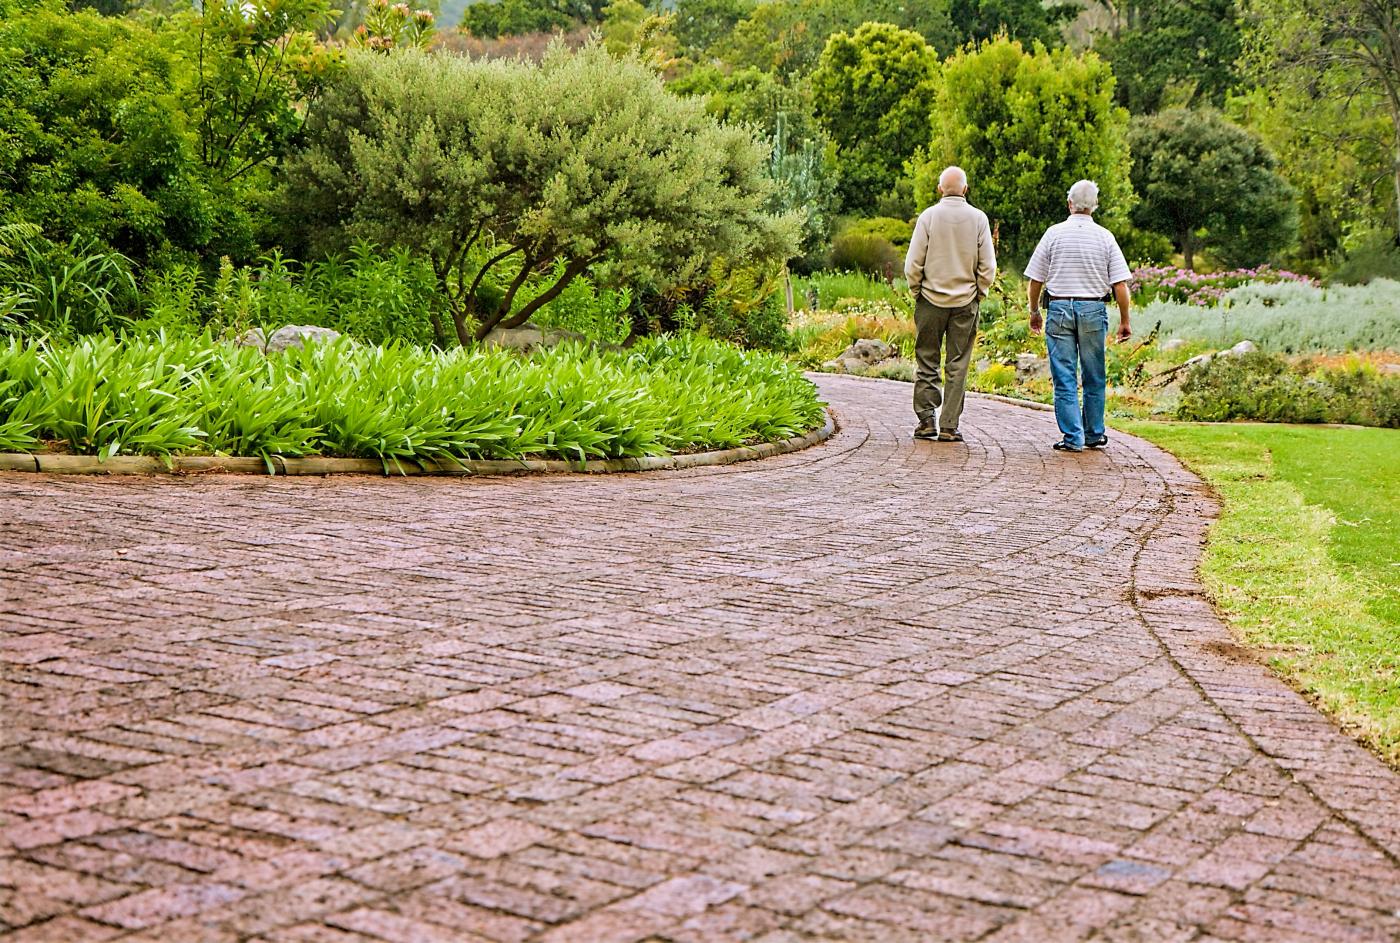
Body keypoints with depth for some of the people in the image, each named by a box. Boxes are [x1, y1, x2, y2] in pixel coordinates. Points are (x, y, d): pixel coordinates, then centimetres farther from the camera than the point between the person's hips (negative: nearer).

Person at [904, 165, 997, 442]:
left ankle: (926, 419, 4)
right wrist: (978, 292, 12)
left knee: (926, 362, 8)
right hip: (965, 303, 1)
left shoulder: (928, 216, -4)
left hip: (931, 299, -1)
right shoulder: (978, 218, -1)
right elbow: (988, 266, -1)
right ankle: (949, 426, 4)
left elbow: (913, 264, -6)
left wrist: (917, 291, 8)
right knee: (958, 366, 4)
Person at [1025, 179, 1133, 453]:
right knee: (1093, 378, 13)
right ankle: (1094, 434, 20)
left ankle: (1072, 437, 0)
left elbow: (1035, 279, 2)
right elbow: (1120, 284, -2)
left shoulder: (1054, 233, 0)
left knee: (1064, 378, 2)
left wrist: (1034, 312, 15)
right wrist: (1124, 321, 6)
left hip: (1059, 309, -1)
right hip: (1093, 310, 1)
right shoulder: (1104, 237, 1)